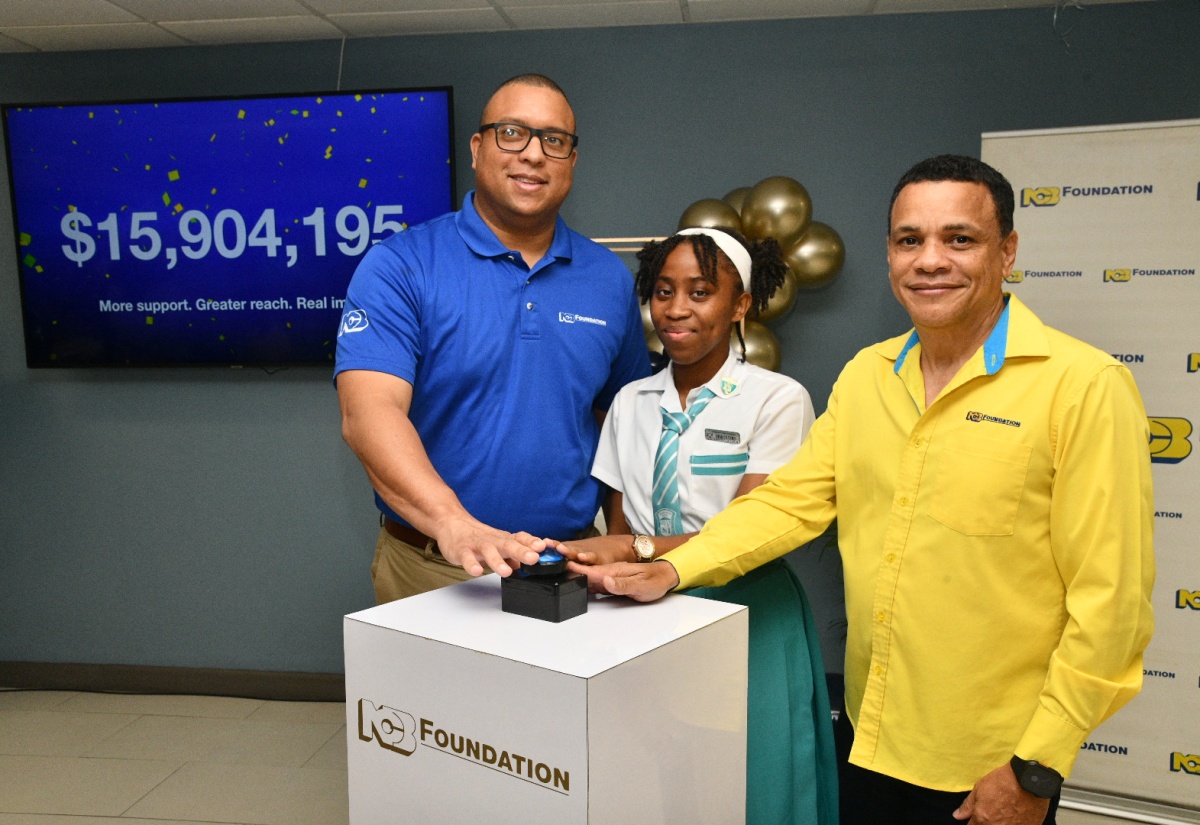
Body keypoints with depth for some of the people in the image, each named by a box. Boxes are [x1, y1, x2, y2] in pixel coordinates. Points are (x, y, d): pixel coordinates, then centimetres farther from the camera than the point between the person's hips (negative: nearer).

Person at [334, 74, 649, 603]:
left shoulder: (609, 279, 5)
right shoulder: (400, 266, -8)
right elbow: (368, 414, -20)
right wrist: (454, 524, -35)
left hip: (573, 568, 3)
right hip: (430, 572, -3)